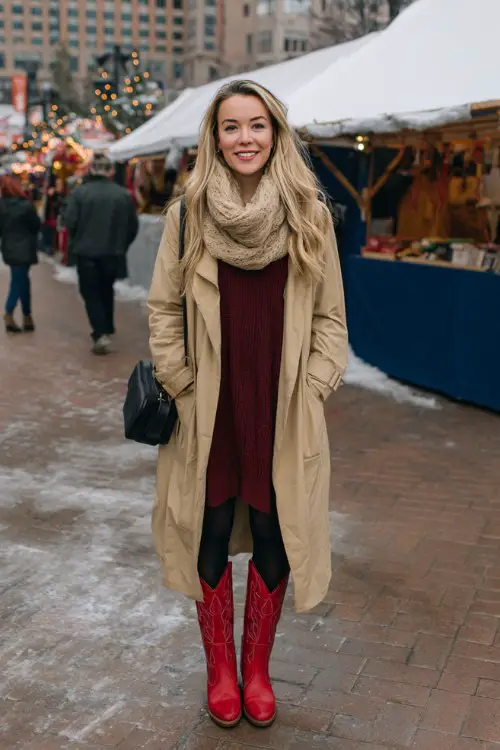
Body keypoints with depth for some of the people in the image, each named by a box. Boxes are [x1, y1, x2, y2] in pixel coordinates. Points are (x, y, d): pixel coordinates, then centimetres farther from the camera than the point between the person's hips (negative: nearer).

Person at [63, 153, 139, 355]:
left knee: (91, 293, 7)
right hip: (113, 254, 2)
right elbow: (133, 226, 1)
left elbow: (70, 222, -12)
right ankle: (107, 330, 28)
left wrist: (78, 242, 7)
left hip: (87, 253, -2)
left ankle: (101, 334, -8)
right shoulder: (123, 194, -3)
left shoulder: (79, 192, -9)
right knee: (106, 291, 21)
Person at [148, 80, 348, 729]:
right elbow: (164, 308, 2)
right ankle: (220, 669, 29)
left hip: (283, 412, 1)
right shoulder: (188, 213, -1)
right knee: (210, 537, 9)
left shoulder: (310, 215, 1)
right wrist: (181, 386, -4)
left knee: (273, 540, 8)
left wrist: (312, 388, -4)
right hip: (209, 410, 0)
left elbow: (330, 316, 4)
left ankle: (257, 667, 29)